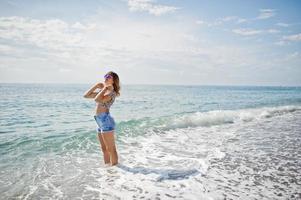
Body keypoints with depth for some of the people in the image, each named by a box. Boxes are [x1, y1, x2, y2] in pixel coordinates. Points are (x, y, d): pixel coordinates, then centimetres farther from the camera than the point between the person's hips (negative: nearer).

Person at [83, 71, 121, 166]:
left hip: (106, 121, -9)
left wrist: (105, 88, -14)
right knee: (104, 149, 17)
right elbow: (86, 95, 19)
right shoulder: (103, 92, 17)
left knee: (111, 149, -1)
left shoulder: (111, 93, -9)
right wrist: (96, 85, 13)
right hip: (100, 122, 9)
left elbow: (97, 99, -25)